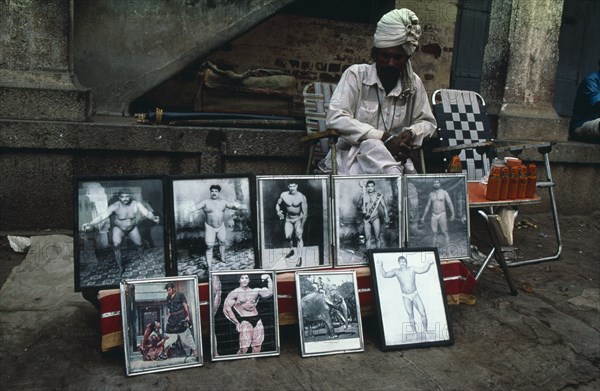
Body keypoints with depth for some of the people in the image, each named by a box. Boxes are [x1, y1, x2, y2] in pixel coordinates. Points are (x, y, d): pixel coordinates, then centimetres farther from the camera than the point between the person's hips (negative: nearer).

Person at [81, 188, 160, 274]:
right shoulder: (115, 206, -29)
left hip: (133, 228, 2)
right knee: (116, 245, -24)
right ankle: (120, 267, -7)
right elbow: (102, 216, -36)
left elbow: (147, 213, -23)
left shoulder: (136, 205, -23)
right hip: (118, 228, -2)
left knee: (139, 245, 5)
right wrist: (90, 224, -47)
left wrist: (153, 218, -39)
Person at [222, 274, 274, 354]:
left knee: (257, 348, 6)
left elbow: (270, 293, 5)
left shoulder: (255, 291, 11)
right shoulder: (235, 293, 1)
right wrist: (236, 322, -8)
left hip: (257, 320, 4)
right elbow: (226, 308, -5)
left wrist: (269, 279, -2)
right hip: (245, 321, -4)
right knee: (244, 349, -11)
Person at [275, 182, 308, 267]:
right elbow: (278, 204, 8)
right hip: (288, 219, 3)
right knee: (287, 237, -6)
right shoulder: (283, 195, -10)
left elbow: (305, 213, -18)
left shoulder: (301, 197, -19)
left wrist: (301, 226, -20)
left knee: (298, 237, -13)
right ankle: (291, 250, 25)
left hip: (298, 219, -3)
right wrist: (278, 212, -15)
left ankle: (299, 258, -8)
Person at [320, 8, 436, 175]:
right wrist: (385, 138, -20)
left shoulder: (413, 83, 7)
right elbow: (335, 118, -16)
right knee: (373, 146, -36)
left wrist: (411, 133, -8)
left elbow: (428, 122, 18)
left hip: (393, 159, 3)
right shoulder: (356, 75, -4)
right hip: (352, 156, -3)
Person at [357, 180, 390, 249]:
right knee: (367, 237, 0)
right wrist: (362, 208, -11)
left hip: (375, 218, -1)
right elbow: (358, 206, 11)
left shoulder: (379, 195, -2)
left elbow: (384, 206, -1)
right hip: (366, 218, 1)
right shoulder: (363, 195, 4)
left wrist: (386, 216, -9)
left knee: (377, 237, -3)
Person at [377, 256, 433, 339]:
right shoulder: (396, 271, -4)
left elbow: (423, 270, -14)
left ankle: (425, 331, 14)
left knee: (423, 314, -3)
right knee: (411, 316, 0)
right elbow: (385, 275, -9)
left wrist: (429, 264, -31)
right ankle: (415, 333, 12)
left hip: (415, 295, 0)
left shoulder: (412, 269, -5)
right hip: (406, 297, 0)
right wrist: (380, 267, -23)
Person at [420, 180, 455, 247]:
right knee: (434, 233, 1)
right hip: (433, 215, 3)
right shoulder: (431, 194, 10)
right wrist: (423, 216, 14)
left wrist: (452, 214, -15)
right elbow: (427, 206, 16)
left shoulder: (444, 192, 0)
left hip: (442, 215, -3)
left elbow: (450, 203, -5)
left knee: (445, 232, -7)